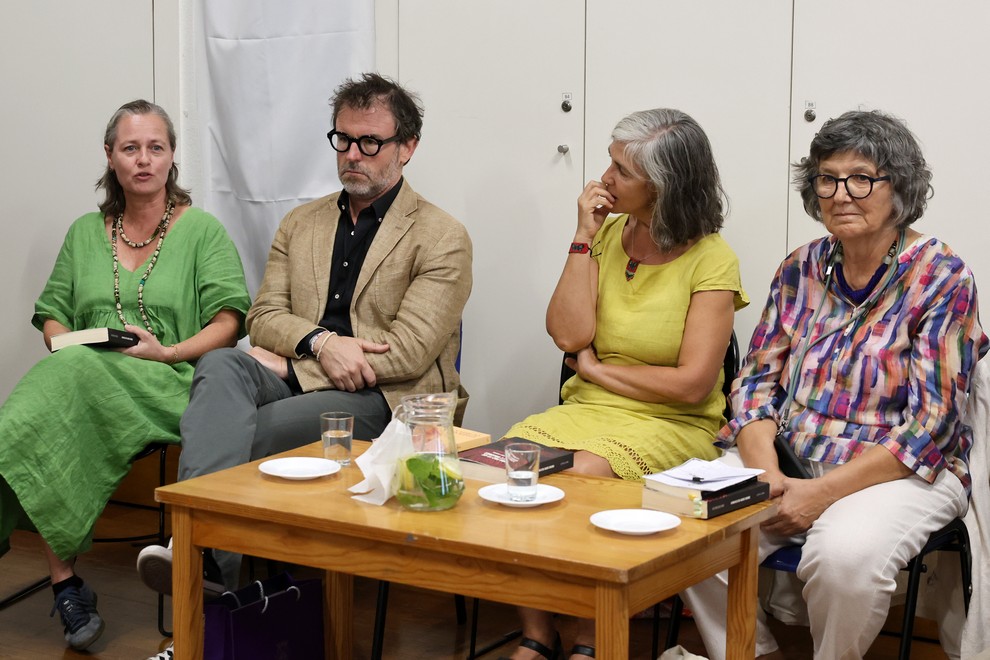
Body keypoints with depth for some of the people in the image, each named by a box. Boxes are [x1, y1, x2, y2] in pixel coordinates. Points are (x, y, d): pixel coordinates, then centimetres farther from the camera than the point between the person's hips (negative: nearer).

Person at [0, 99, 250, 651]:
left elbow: (228, 322, 3)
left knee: (70, 379, -36)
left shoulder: (202, 230, 11)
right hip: (81, 375, 3)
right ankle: (65, 582, -32)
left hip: (168, 384, -3)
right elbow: (53, 314, 21)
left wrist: (168, 351, -12)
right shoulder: (85, 233, 23)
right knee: (51, 405, -36)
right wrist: (63, 344, -2)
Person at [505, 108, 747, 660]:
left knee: (577, 478, -33)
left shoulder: (712, 260, -7)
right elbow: (568, 334, -5)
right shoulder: (608, 234, 8)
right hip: (585, 410, 5)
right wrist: (586, 238, -7)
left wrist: (596, 368, -4)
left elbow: (692, 385, -13)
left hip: (671, 426, -5)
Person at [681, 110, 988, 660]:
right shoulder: (801, 269, 8)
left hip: (899, 471, -4)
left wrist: (823, 493, -19)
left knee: (845, 554, -35)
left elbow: (929, 429, -12)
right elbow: (756, 383, 6)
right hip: (785, 459, 4)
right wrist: (766, 474, -14)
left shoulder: (941, 278, -7)